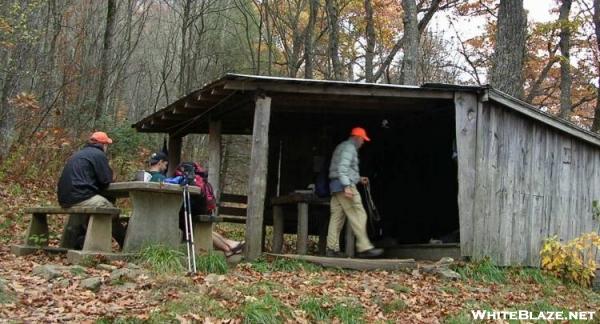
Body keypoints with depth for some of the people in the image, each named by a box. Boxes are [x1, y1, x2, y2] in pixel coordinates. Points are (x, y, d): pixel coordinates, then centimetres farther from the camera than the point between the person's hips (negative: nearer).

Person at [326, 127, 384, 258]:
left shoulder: (342, 147, 26)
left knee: (337, 217, 5)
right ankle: (364, 248, -16)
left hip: (336, 185, 10)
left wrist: (358, 179, 23)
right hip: (344, 185, -10)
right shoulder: (349, 147, -6)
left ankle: (332, 249, 1)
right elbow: (342, 168, -19)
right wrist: (347, 186, -27)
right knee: (358, 215, -12)